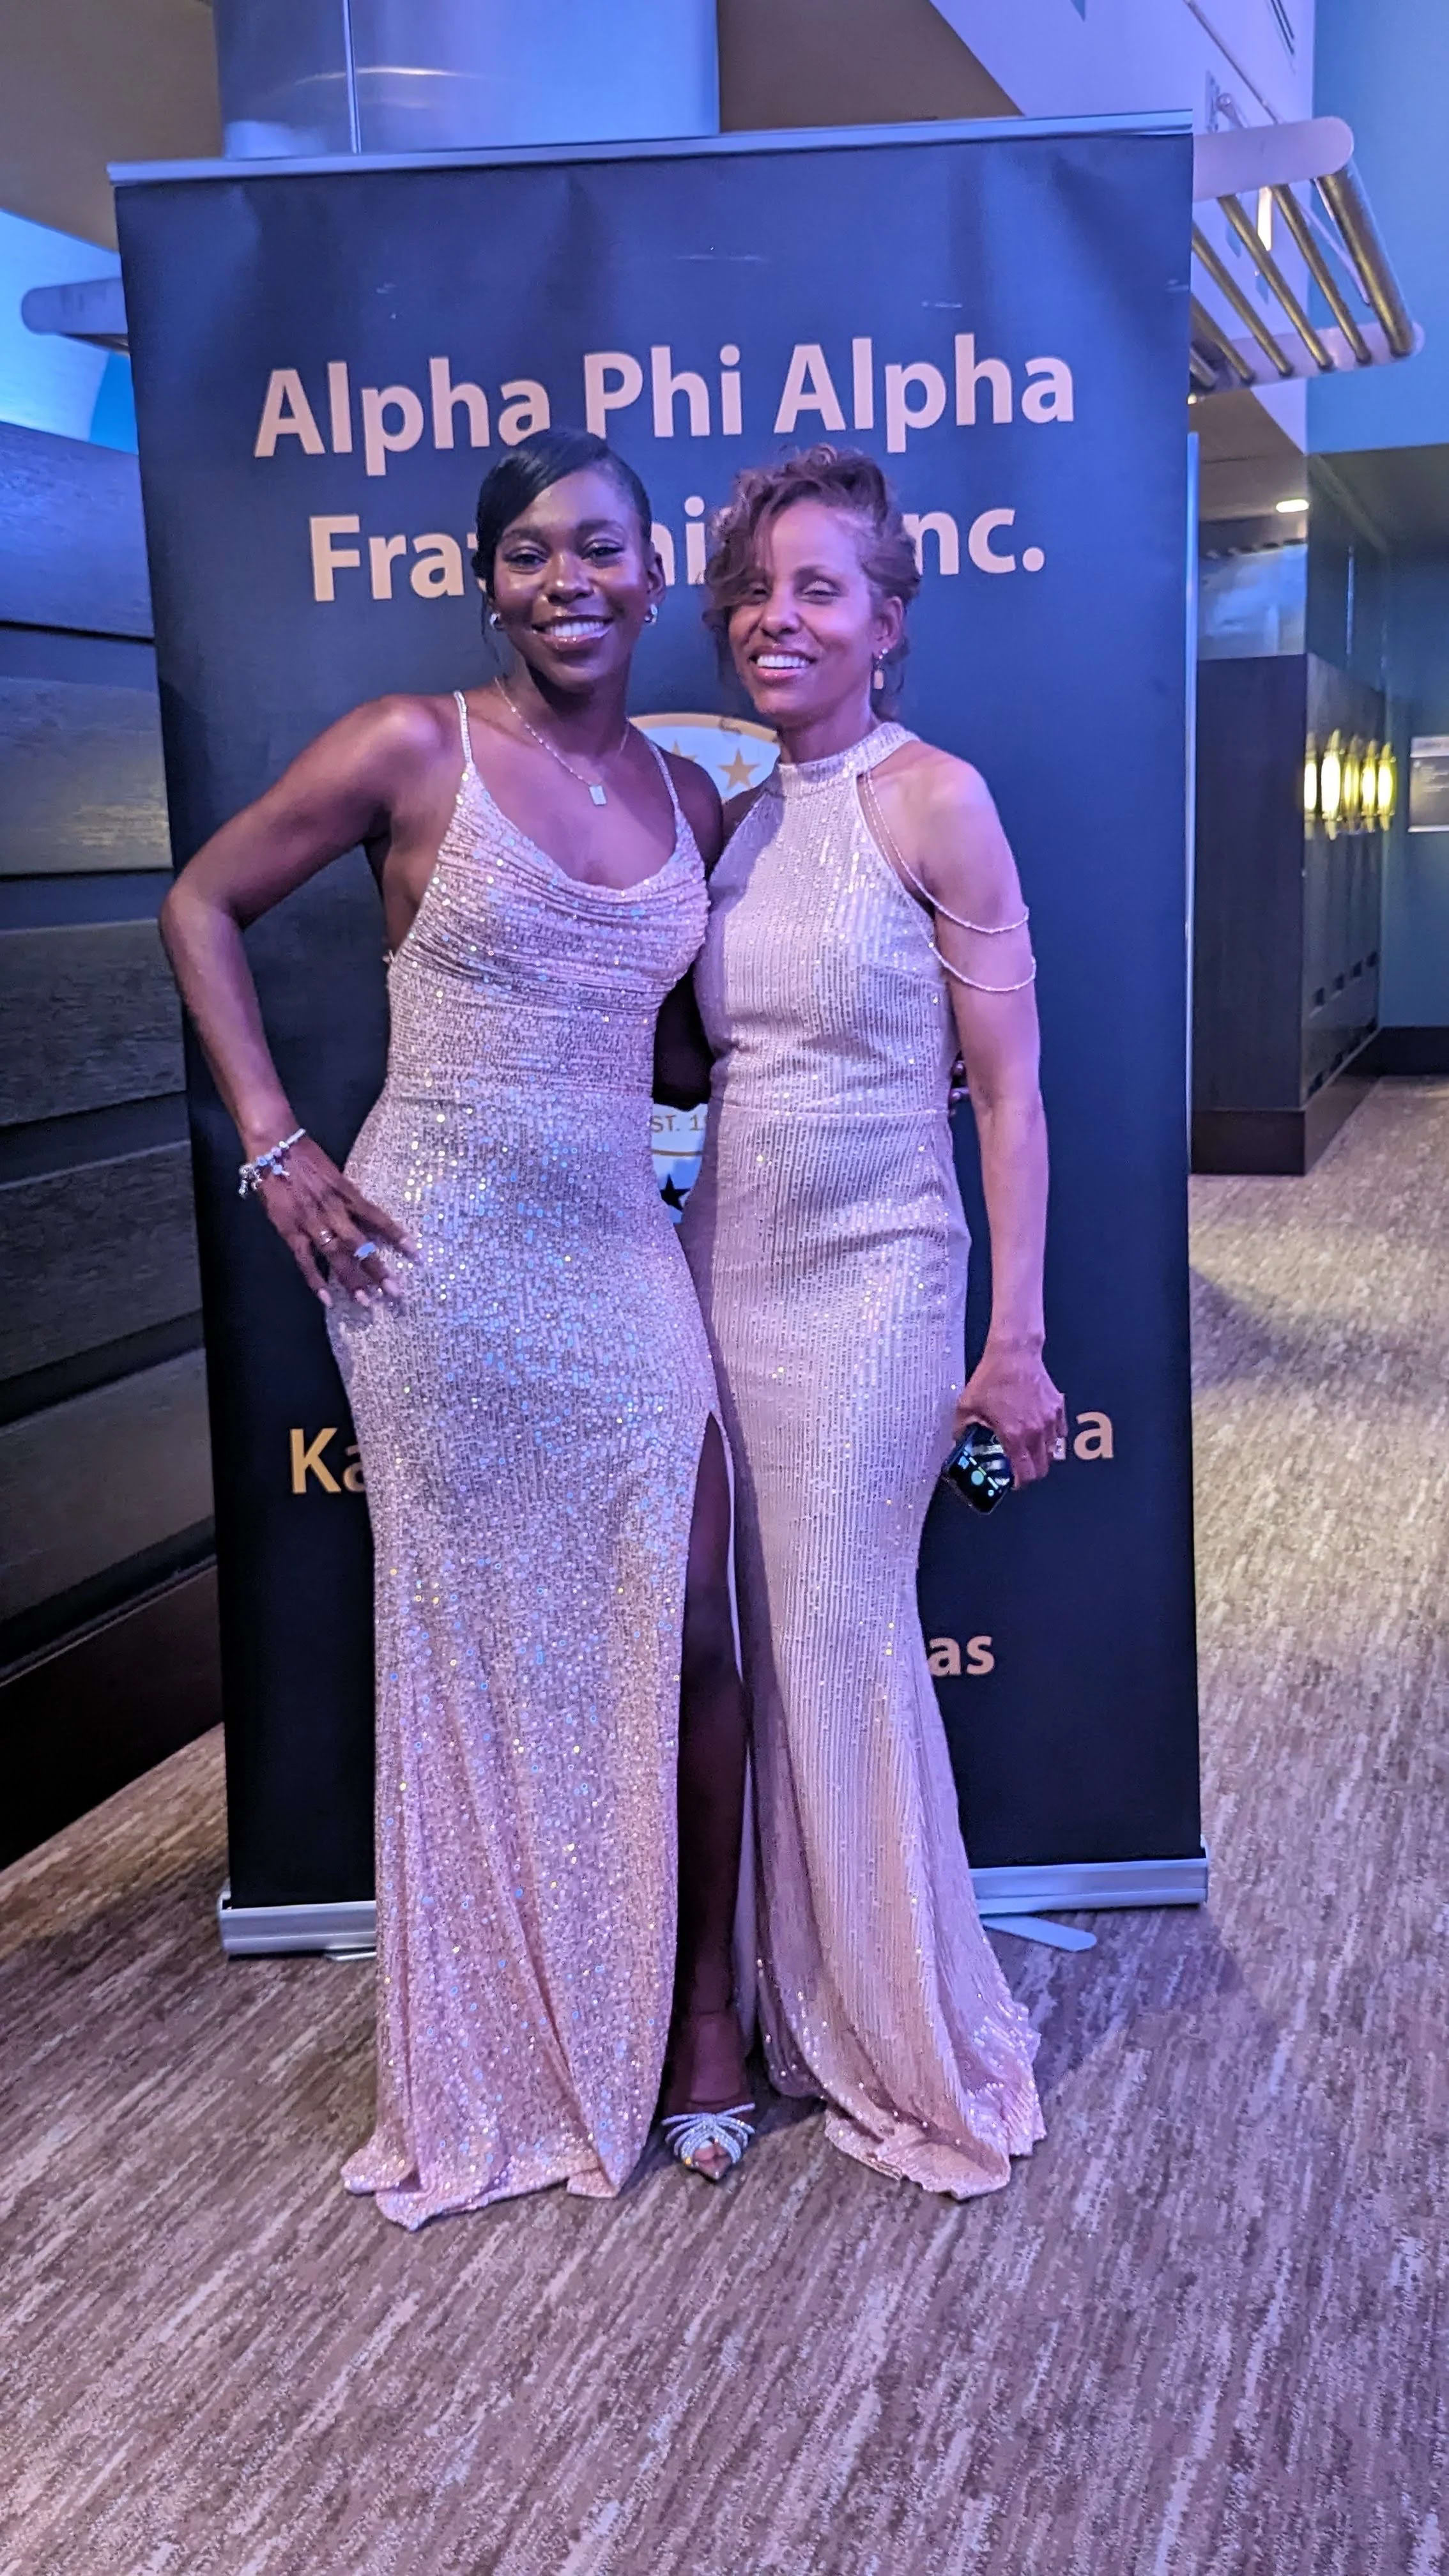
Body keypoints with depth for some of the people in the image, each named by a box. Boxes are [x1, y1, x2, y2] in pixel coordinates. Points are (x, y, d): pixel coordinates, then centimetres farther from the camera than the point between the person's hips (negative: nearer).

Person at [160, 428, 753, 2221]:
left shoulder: (687, 798, 9)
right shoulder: (413, 749, -5)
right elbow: (201, 907, 1)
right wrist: (273, 1146, -6)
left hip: (623, 1258, 4)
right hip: (440, 1263, -4)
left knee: (685, 1637, 3)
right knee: (473, 1650, 8)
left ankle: (700, 2007, 23)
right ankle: (489, 2064, 27)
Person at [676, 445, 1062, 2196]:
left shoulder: (931, 799, -9)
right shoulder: (730, 814, 8)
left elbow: (1009, 1093, -10)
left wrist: (1014, 1341, -13)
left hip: (871, 1282, -5)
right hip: (724, 1268, 6)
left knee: (843, 1644, 1)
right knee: (760, 1653, 10)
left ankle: (912, 2045, 21)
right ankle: (809, 2008, 28)